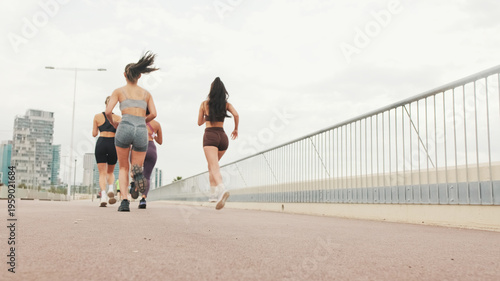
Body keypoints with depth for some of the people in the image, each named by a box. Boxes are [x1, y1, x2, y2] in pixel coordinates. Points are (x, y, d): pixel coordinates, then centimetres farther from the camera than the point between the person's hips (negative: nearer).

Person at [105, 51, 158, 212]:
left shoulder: (119, 91, 13)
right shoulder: (146, 93, 19)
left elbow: (108, 111, 1)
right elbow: (153, 114, 7)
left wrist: (113, 123, 21)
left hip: (124, 128, -1)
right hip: (141, 132, 1)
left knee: (123, 168, 17)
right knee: (136, 168, 13)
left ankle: (125, 201, -4)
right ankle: (137, 171, -28)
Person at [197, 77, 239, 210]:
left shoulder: (205, 103, 9)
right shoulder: (226, 104, 11)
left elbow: (200, 122, 17)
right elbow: (236, 114, -7)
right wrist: (236, 129, 8)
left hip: (210, 136, -3)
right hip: (223, 137, 4)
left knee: (214, 168, -18)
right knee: (211, 165, 23)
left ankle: (222, 190, -44)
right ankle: (214, 194, 17)